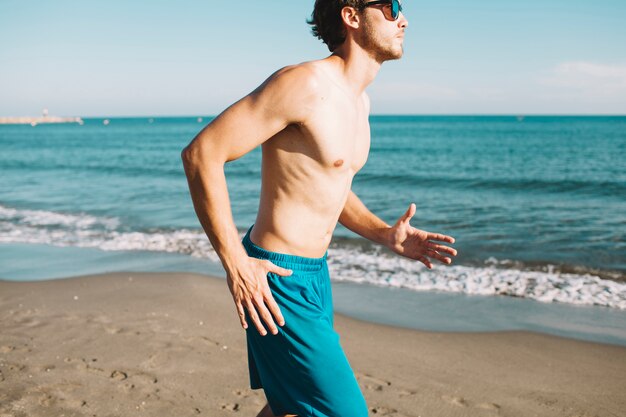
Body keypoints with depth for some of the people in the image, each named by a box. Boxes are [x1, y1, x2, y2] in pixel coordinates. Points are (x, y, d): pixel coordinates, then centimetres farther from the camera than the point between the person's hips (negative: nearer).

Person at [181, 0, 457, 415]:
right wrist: (235, 264, -24)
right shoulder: (305, 83, -19)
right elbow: (202, 153, -22)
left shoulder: (359, 100, 10)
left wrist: (387, 235, 6)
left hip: (315, 274, 9)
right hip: (278, 279, -9)